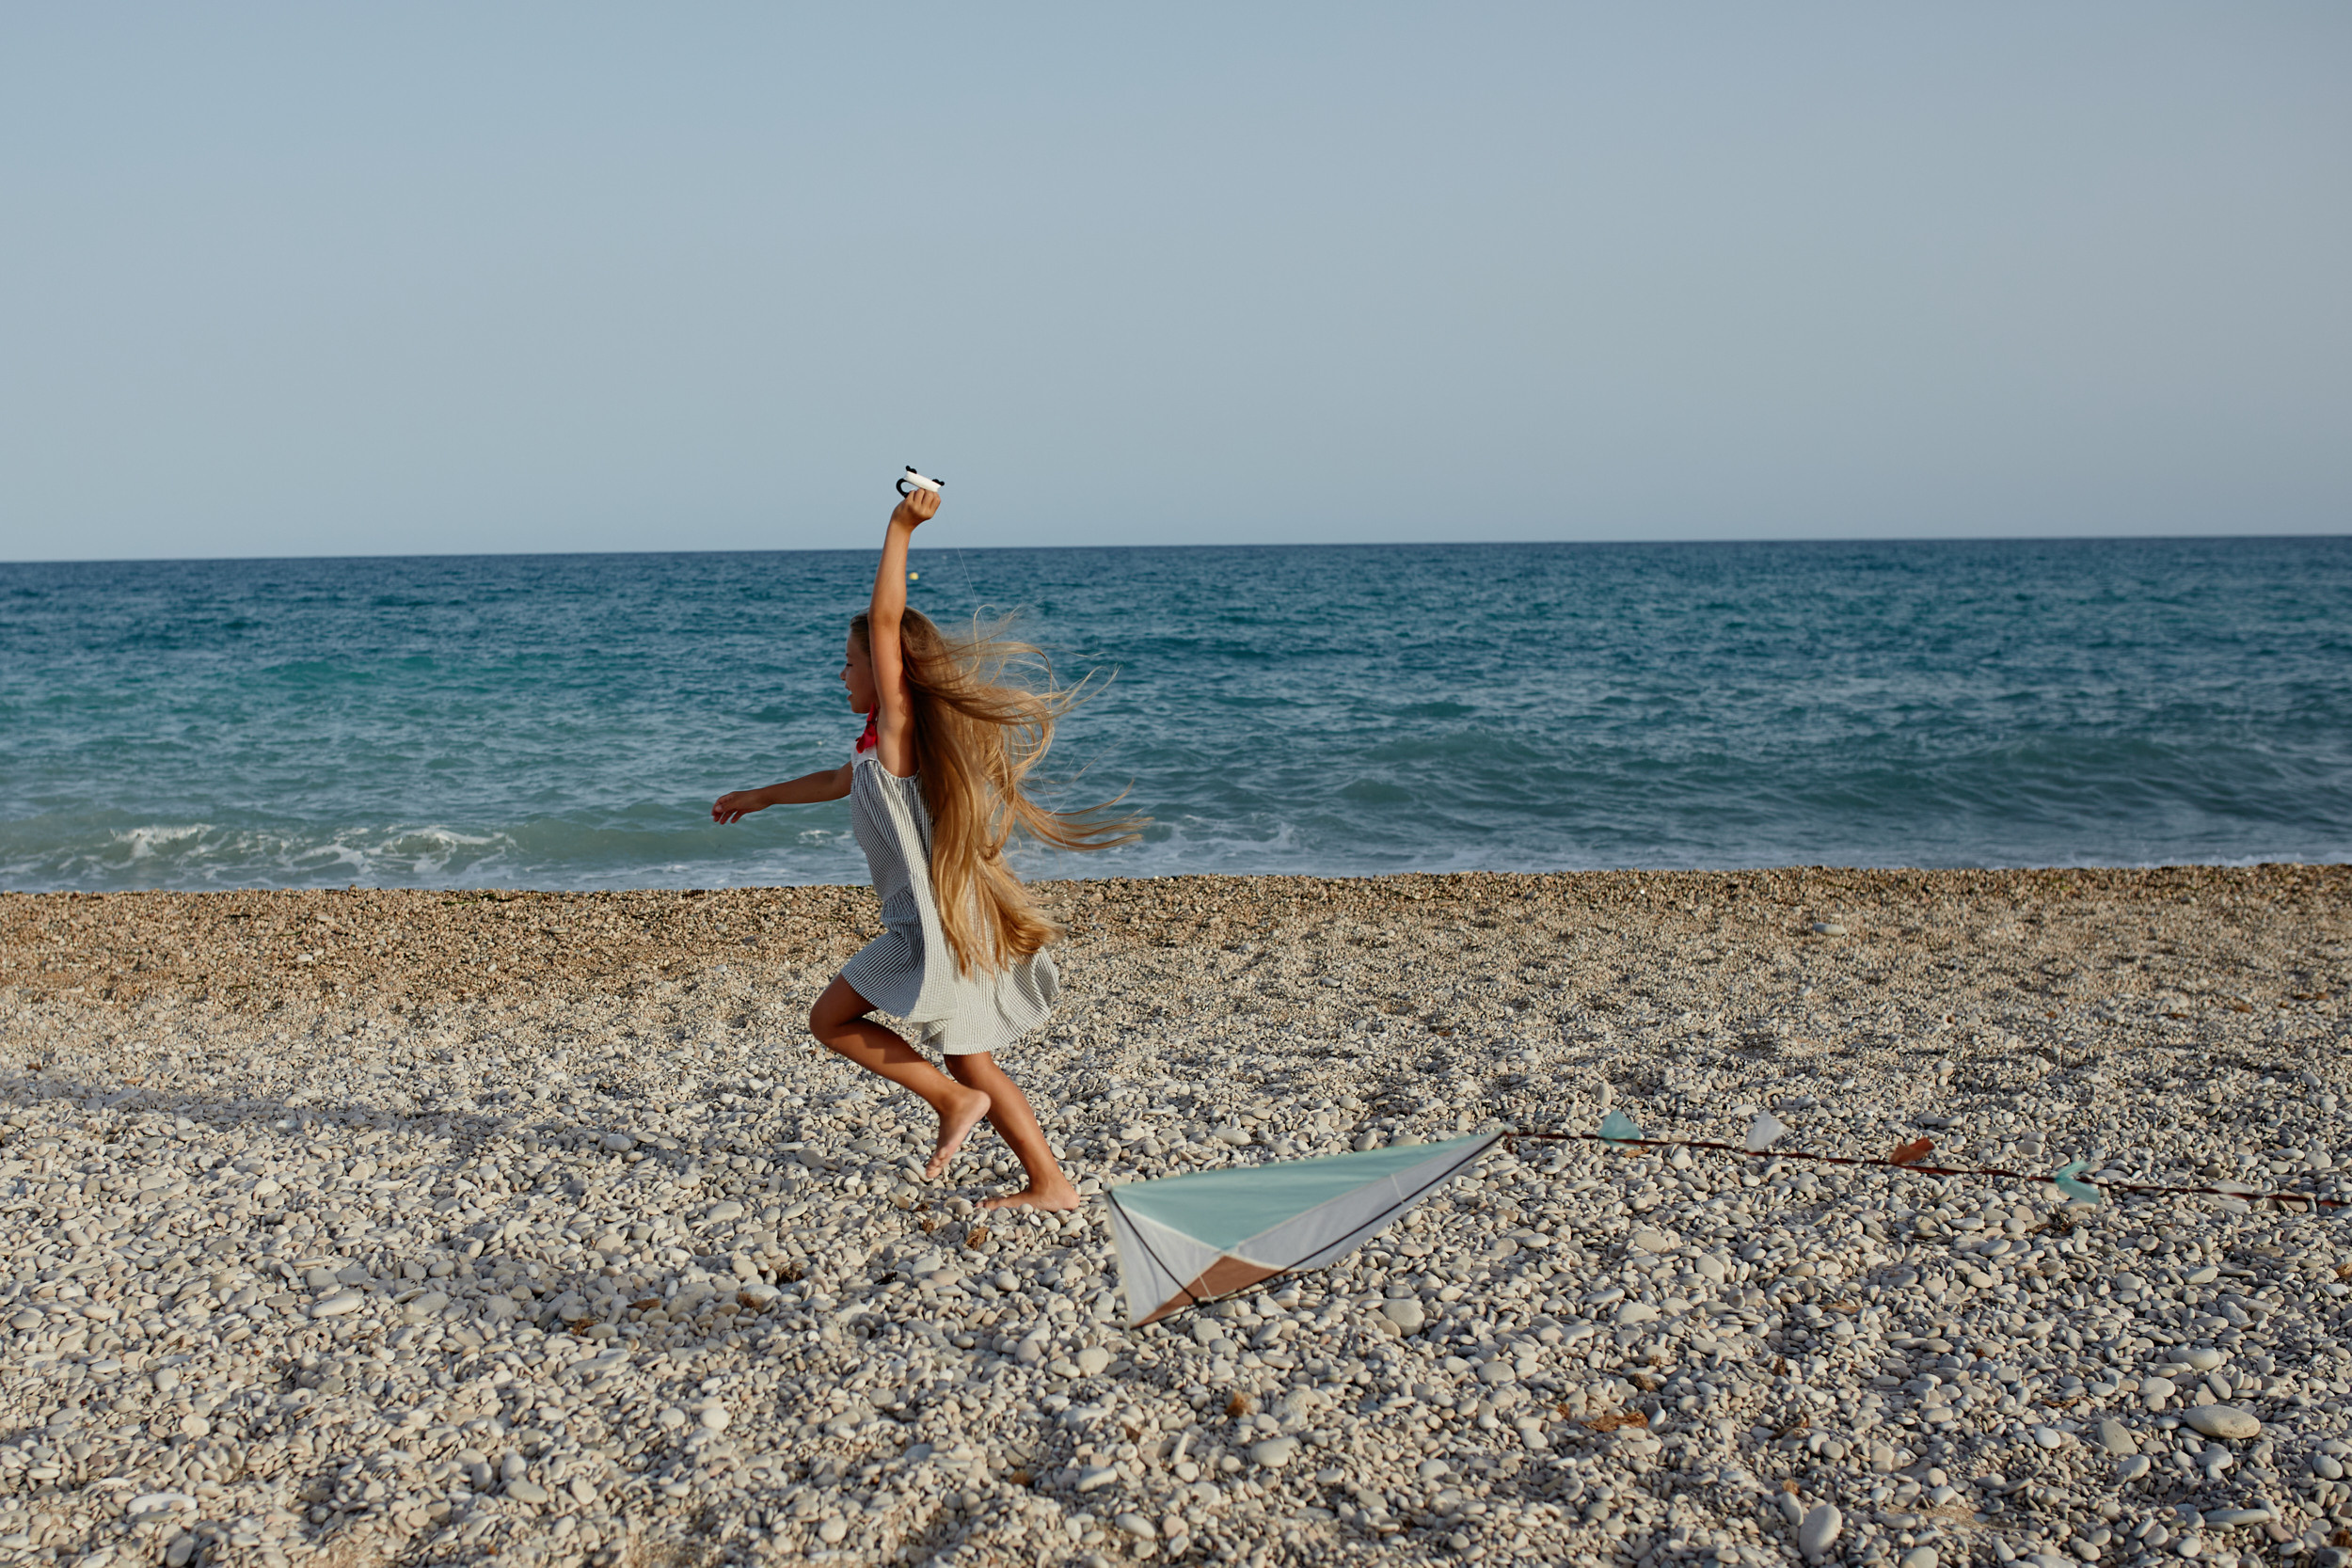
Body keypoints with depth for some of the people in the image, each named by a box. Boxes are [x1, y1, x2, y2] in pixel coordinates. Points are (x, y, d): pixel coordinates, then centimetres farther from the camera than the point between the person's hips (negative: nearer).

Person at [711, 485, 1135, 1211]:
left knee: (831, 1018, 2)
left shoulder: (899, 726, -8)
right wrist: (761, 797, 48)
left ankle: (954, 1102, -1)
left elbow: (886, 620, -17)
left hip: (938, 927, -9)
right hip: (961, 926, 9)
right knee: (972, 1063, 13)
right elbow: (837, 781, 39)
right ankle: (1050, 1184, 13)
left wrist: (900, 529, -19)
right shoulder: (882, 749, 19)